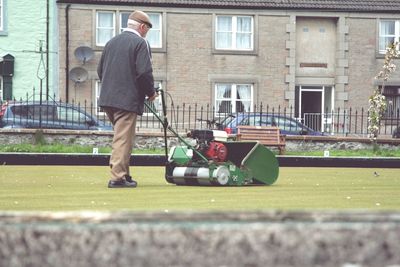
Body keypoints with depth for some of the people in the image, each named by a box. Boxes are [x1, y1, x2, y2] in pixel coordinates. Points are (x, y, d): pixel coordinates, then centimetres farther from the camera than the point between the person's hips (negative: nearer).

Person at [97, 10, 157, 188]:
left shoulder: (112, 42, 16)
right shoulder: (140, 43, -7)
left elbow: (100, 70, 18)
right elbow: (144, 72, -16)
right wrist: (150, 92, -1)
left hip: (107, 98, 8)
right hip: (127, 100, -7)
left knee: (122, 137, 17)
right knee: (123, 139, -6)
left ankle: (122, 174, 18)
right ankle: (118, 178, -8)